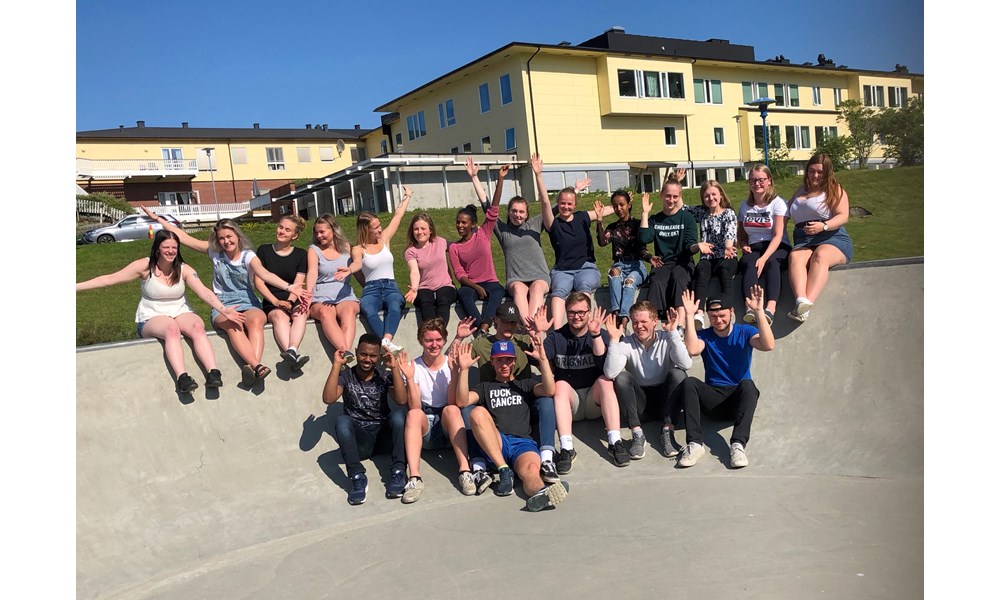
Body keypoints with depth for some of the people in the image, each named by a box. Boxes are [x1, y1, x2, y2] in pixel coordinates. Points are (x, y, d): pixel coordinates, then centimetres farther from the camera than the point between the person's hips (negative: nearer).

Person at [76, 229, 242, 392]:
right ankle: (182, 377, -50)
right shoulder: (145, 266, -3)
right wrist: (76, 287, -10)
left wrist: (223, 310, -28)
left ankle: (213, 373, -45)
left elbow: (204, 291, -12)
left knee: (198, 326, -32)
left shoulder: (184, 269, 1)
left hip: (181, 313, 2)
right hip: (152, 318, -2)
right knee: (172, 328, -37)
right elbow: (110, 279, -4)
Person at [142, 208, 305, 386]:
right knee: (234, 325, -36)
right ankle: (257, 365, -57)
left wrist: (289, 287, -35)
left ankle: (251, 366, -57)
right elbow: (183, 237, 13)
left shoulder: (248, 256, 2)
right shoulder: (215, 252, 11)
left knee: (256, 321, -38)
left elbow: (264, 274, -16)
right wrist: (157, 218, 12)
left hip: (248, 303, -1)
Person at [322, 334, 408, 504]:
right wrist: (337, 365, -16)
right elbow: (328, 399, -16)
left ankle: (398, 472, -32)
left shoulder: (384, 376, 6)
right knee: (342, 421, -31)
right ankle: (358, 477, -35)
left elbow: (401, 401, -12)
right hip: (359, 440, -1)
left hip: (384, 434, 1)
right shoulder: (345, 376, 4)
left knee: (398, 415, -28)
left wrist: (395, 368, -15)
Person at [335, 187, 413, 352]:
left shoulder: (384, 239, 17)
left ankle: (386, 341, -57)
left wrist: (407, 197, 32)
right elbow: (358, 263, -17)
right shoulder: (358, 249, 6)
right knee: (368, 310, -39)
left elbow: (397, 216, 25)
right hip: (371, 289, -2)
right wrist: (349, 269, -40)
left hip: (391, 287, 2)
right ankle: (387, 344, -58)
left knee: (395, 306, -37)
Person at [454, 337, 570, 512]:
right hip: (495, 446, 0)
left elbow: (550, 390, 7)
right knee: (478, 412, -30)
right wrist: (464, 369, -3)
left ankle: (542, 493, -70)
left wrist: (543, 359, -3)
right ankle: (504, 471, -32)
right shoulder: (485, 387, 29)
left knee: (531, 471, -35)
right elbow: (462, 401, 7)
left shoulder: (525, 384, 30)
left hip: (524, 443, 0)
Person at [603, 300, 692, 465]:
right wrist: (614, 340, -25)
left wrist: (673, 332, -26)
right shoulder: (626, 344, -6)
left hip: (665, 401, 0)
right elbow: (610, 373, -23)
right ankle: (637, 434, -25)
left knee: (678, 373, -26)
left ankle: (667, 431, -21)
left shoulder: (667, 339, -6)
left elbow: (686, 364, -26)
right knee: (621, 377, -26)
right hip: (639, 404, 0)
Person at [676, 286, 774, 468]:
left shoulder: (745, 332, 4)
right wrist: (690, 315, -19)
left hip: (739, 398, -1)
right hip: (713, 398, 1)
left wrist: (759, 311, -25)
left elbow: (768, 345, -17)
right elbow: (692, 350, -18)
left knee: (747, 384, -34)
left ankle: (738, 444, -42)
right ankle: (695, 443, -36)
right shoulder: (704, 336, 7)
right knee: (688, 382, -27)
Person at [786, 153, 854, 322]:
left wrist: (824, 226, -23)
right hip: (803, 242, 3)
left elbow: (843, 217, -2)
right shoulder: (800, 192, 26)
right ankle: (801, 301, -57)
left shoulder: (835, 190, 11)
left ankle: (807, 304, -57)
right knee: (795, 257, -33)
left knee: (820, 256, -38)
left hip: (832, 239, -3)